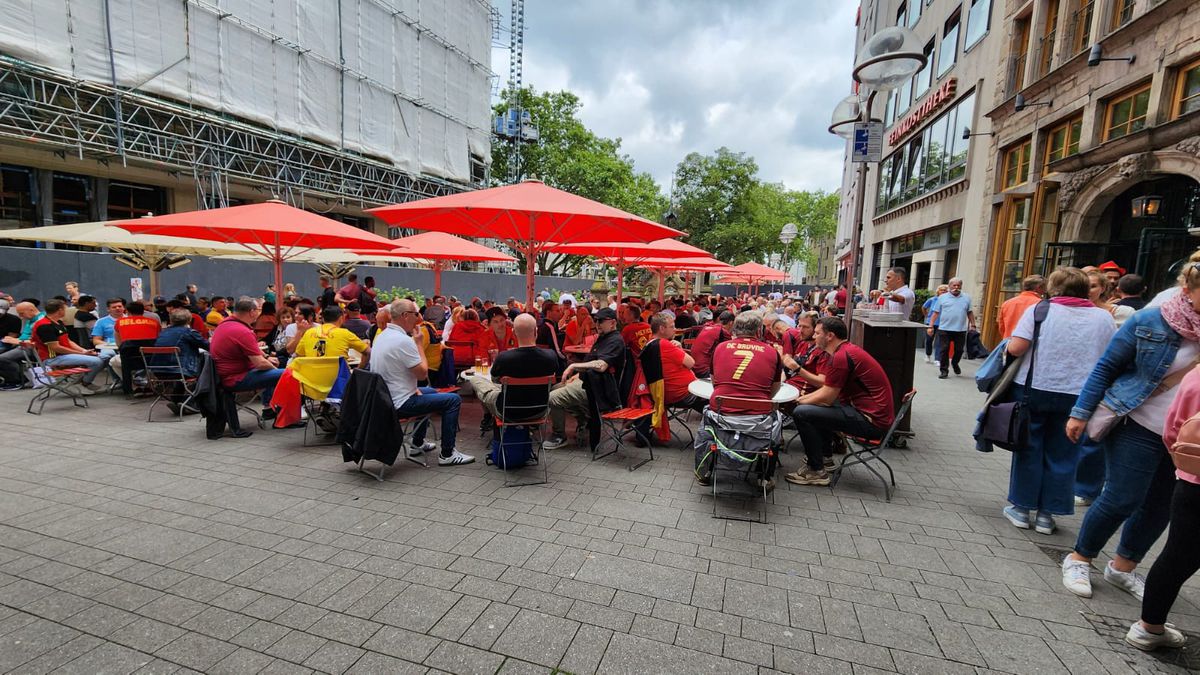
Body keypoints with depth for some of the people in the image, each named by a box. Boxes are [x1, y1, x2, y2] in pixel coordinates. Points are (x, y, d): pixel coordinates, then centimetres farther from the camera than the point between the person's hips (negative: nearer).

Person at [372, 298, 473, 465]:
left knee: (431, 392, 31)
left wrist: (413, 388, 11)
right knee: (453, 400, -6)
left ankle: (417, 443, 36)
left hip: (384, 399, 10)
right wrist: (420, 344, -9)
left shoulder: (382, 335, 7)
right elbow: (423, 373, -18)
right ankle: (447, 454, 0)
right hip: (400, 404, -10)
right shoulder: (403, 340, -23)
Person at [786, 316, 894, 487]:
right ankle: (821, 455, 32)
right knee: (815, 406, 27)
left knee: (801, 413, -15)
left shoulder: (841, 356, -20)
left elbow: (827, 397, -16)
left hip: (871, 420, -11)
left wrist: (800, 402, 0)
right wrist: (801, 399, 10)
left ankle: (817, 471, -3)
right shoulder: (848, 350, 12)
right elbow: (827, 389, 18)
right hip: (875, 413, 11)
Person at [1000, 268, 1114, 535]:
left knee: (1028, 451, 9)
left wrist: (1010, 346, 7)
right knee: (1061, 456, 11)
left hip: (1033, 390, -2)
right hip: (1076, 396, 2)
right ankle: (1046, 515, 18)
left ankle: (1021, 508, 19)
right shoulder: (1104, 317, 4)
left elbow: (1015, 348, -14)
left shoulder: (1039, 310, -6)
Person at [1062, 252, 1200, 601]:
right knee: (1122, 500, -3)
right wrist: (1080, 413, -9)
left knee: (1159, 507, 13)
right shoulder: (1149, 322, -11)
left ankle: (1123, 566, 31)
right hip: (1138, 429, -5)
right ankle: (1079, 559, 15)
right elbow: (1106, 367, -6)